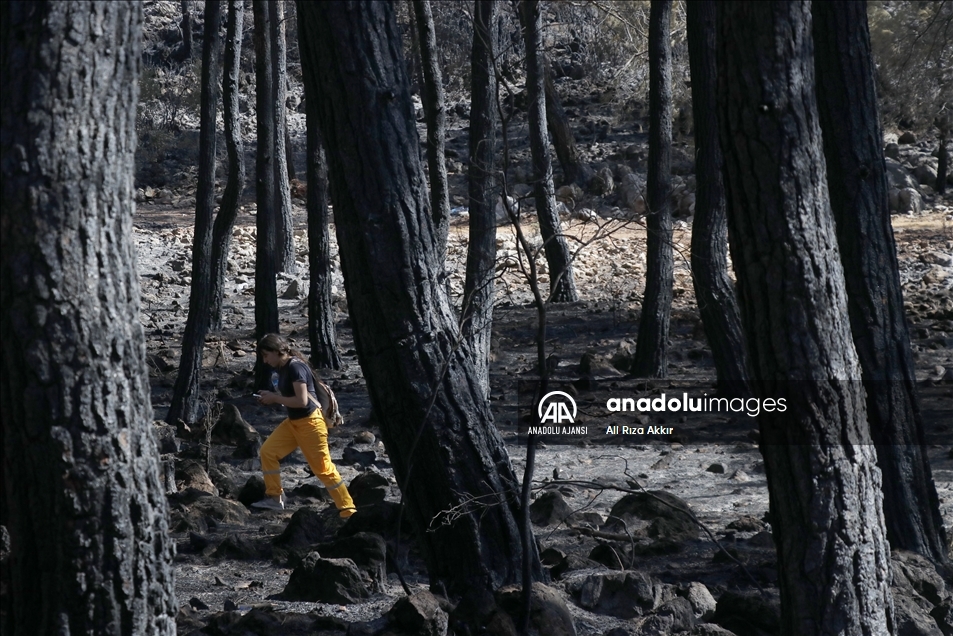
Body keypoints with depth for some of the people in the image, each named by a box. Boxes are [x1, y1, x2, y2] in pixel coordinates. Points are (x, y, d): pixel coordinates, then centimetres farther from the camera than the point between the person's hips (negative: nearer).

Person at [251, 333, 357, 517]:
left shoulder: (295, 367, -22)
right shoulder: (282, 368, 7)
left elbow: (301, 400, -27)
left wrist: (275, 398, -18)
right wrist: (271, 395, 2)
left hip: (310, 422, -9)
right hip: (293, 422, 9)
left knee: (323, 467, -5)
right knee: (268, 451, 1)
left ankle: (348, 510, 1)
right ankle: (274, 498, 10)